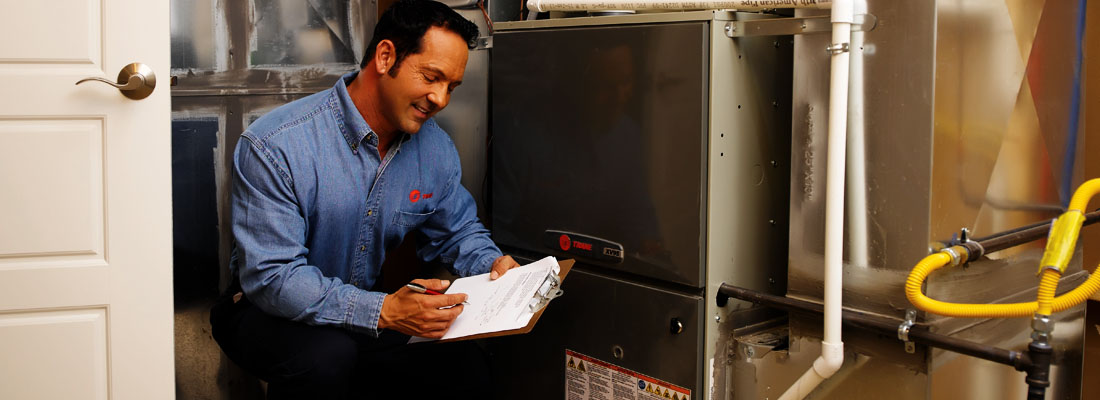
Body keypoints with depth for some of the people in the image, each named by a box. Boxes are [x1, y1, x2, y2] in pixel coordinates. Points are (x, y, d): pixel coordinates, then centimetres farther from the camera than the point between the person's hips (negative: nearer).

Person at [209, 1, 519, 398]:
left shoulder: (436, 149, -2)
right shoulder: (273, 146, -23)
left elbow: (458, 230, 14)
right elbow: (271, 277, -27)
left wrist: (492, 264, -11)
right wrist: (383, 311, -38)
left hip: (366, 313, 6)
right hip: (270, 315, -6)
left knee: (467, 366, -15)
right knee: (327, 354, -38)